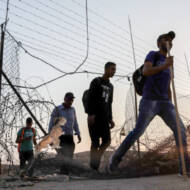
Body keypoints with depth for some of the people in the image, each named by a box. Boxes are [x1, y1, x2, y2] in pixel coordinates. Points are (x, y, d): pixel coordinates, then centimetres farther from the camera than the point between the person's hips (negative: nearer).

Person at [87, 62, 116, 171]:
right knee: (95, 142, -7)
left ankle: (96, 160, 10)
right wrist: (90, 114, -19)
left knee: (107, 141, -6)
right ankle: (93, 166, 0)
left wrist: (110, 119, 12)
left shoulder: (110, 86, 22)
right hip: (94, 117, -6)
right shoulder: (96, 81, 2)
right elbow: (90, 98, -9)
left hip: (104, 118, 6)